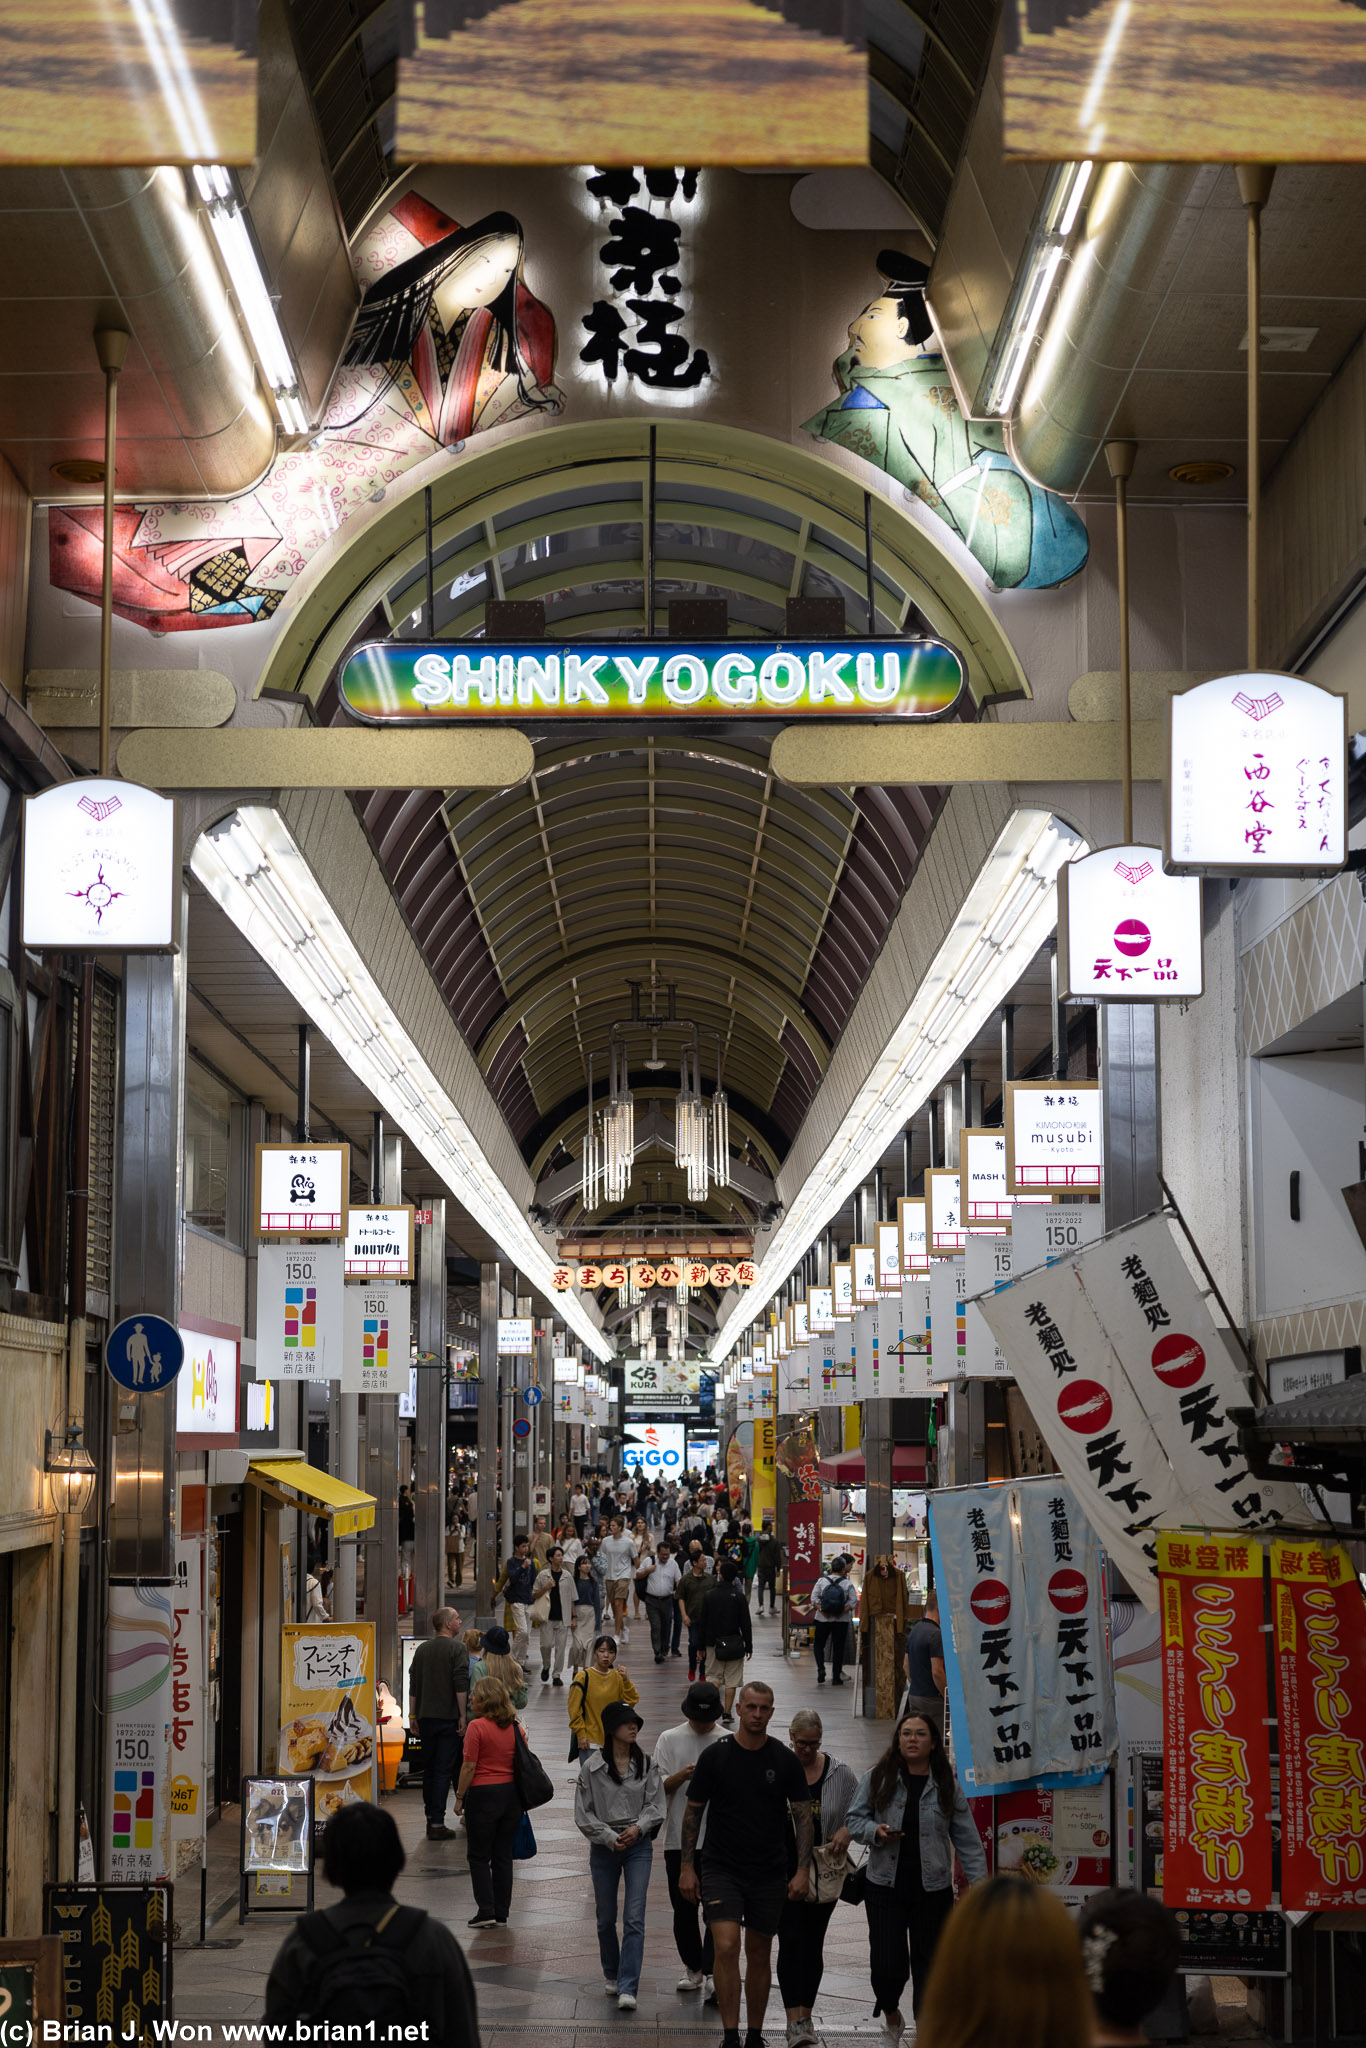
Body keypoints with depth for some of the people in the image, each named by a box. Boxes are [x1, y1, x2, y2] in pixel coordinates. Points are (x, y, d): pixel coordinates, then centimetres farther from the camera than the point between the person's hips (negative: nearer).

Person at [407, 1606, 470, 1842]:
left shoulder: (421, 1649, 10)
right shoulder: (457, 1649, -8)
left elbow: (413, 1686, 11)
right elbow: (461, 1686, -15)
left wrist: (413, 1716, 16)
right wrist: (463, 1716, -11)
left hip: (426, 1716, 6)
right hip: (448, 1717, -6)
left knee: (429, 1767, 15)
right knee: (444, 1769, -5)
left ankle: (431, 1817, 21)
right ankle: (437, 1823, -9)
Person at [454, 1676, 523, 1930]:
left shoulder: (477, 1727, -13)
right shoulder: (515, 1728, 5)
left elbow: (469, 1767, -14)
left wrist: (460, 1796, -4)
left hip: (483, 1794, -6)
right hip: (512, 1793, 6)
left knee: (479, 1856, 5)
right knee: (503, 1856, 11)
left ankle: (486, 1911, -1)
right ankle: (502, 1913, 12)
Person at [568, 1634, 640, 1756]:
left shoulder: (617, 1677, 8)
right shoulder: (584, 1677, -7)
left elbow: (631, 1702, 4)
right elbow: (574, 1708, -7)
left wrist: (626, 1681, -8)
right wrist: (581, 1734, -10)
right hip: (590, 1741, -4)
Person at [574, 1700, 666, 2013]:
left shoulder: (646, 1764, 1)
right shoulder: (592, 1767, -4)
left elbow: (655, 1804, 3)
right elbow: (584, 1814, -2)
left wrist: (638, 1827, -14)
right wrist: (609, 1837, -12)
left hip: (639, 1845, 0)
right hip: (604, 1845, 0)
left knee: (634, 1919, -10)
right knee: (606, 1918, 10)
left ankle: (627, 1988, -12)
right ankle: (611, 1975, 33)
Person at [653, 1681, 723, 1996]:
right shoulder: (669, 1739, 5)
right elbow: (659, 1787, 2)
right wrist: (682, 1776, -16)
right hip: (679, 1838, 1)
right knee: (684, 1909, 9)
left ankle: (711, 1971, -5)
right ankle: (692, 1967, 23)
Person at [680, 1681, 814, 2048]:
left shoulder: (785, 1760, 0)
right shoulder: (715, 1756, -3)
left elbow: (802, 1815, 4)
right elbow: (693, 1811, 2)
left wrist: (803, 1870, -4)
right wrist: (687, 1866, -2)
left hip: (769, 1873, 2)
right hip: (721, 1869, -2)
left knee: (759, 1953, 9)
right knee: (726, 1948, -15)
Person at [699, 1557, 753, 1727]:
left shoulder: (710, 1596, -3)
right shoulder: (739, 1597, -7)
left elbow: (703, 1623, 0)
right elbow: (746, 1624, -6)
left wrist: (701, 1646, 8)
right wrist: (749, 1646, 1)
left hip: (714, 1644, 1)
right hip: (734, 1643, -1)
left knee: (715, 1676, 14)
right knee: (731, 1681, 5)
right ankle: (727, 1715, 3)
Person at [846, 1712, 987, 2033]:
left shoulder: (947, 1786, 4)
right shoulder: (877, 1778, 1)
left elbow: (966, 1837, 6)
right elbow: (855, 1819, 6)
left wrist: (979, 1881, 0)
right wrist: (876, 1832, -15)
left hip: (933, 1889, 1)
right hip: (885, 1887, -1)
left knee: (929, 1965, 5)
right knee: (887, 1964, -7)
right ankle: (890, 2012, 24)